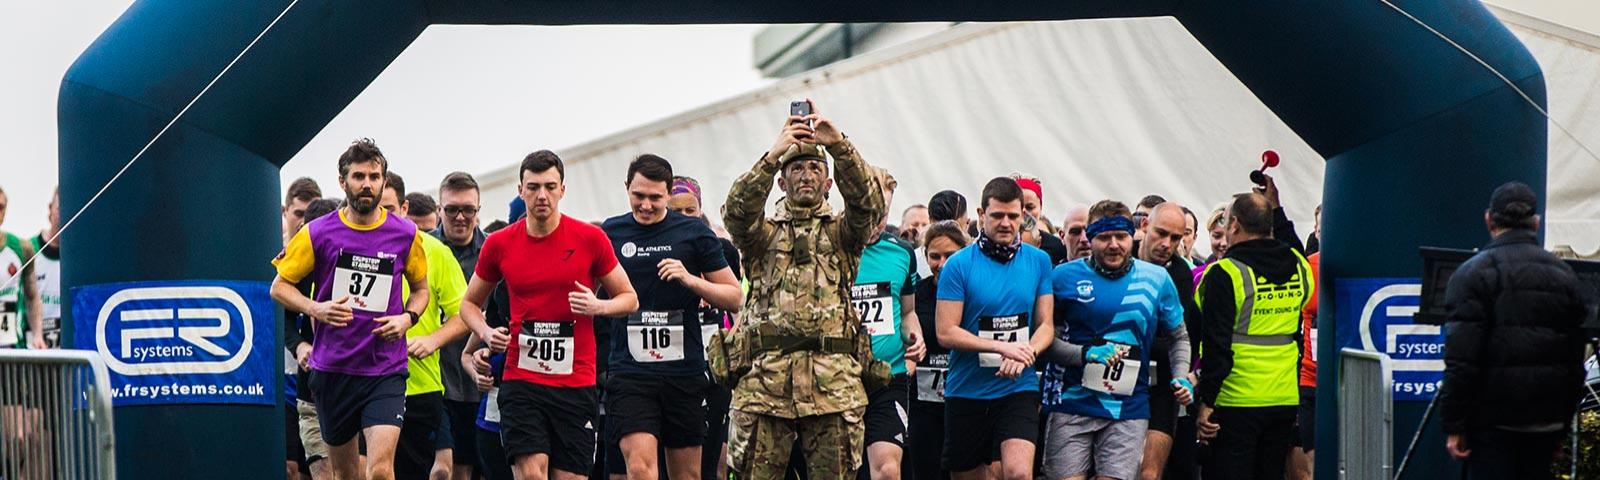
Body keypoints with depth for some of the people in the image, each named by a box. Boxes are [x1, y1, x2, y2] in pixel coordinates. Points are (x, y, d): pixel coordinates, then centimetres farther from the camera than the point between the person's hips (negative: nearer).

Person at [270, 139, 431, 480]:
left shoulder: (406, 235, 1)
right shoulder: (318, 233, -1)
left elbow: (421, 288, 17)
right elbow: (280, 286, 7)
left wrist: (407, 318, -5)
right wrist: (317, 309, -13)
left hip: (386, 371, -1)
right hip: (332, 370, 1)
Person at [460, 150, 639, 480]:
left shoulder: (591, 239, -1)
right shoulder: (499, 245, 3)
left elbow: (629, 299, 7)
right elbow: (470, 304, 17)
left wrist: (598, 306, -14)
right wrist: (486, 333, -3)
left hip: (577, 382, 0)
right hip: (521, 380, 0)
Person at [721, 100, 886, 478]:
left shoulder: (841, 232, 16)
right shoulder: (763, 233, 16)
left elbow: (867, 201, -5)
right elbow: (738, 210, -6)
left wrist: (839, 145, -19)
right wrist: (772, 156, -19)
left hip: (835, 384, 0)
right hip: (765, 381, 0)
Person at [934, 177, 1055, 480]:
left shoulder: (1039, 261, 5)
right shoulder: (958, 265, -5)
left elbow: (1045, 325, 6)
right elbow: (946, 333, -9)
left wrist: (1024, 354, -15)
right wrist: (1003, 347, -18)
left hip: (1019, 388, 0)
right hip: (967, 390, 0)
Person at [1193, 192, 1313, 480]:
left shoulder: (1225, 274, -13)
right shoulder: (1298, 267, 5)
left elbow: (1217, 346, -16)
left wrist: (1206, 402, -11)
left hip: (1236, 401, -6)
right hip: (1285, 399, 6)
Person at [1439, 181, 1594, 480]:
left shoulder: (1474, 273, -6)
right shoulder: (1564, 275, 11)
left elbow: (1461, 360, -12)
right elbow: (1576, 361, 13)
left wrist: (1453, 426, -9)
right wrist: (1563, 426, 20)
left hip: (1493, 420, -5)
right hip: (1546, 420, 5)